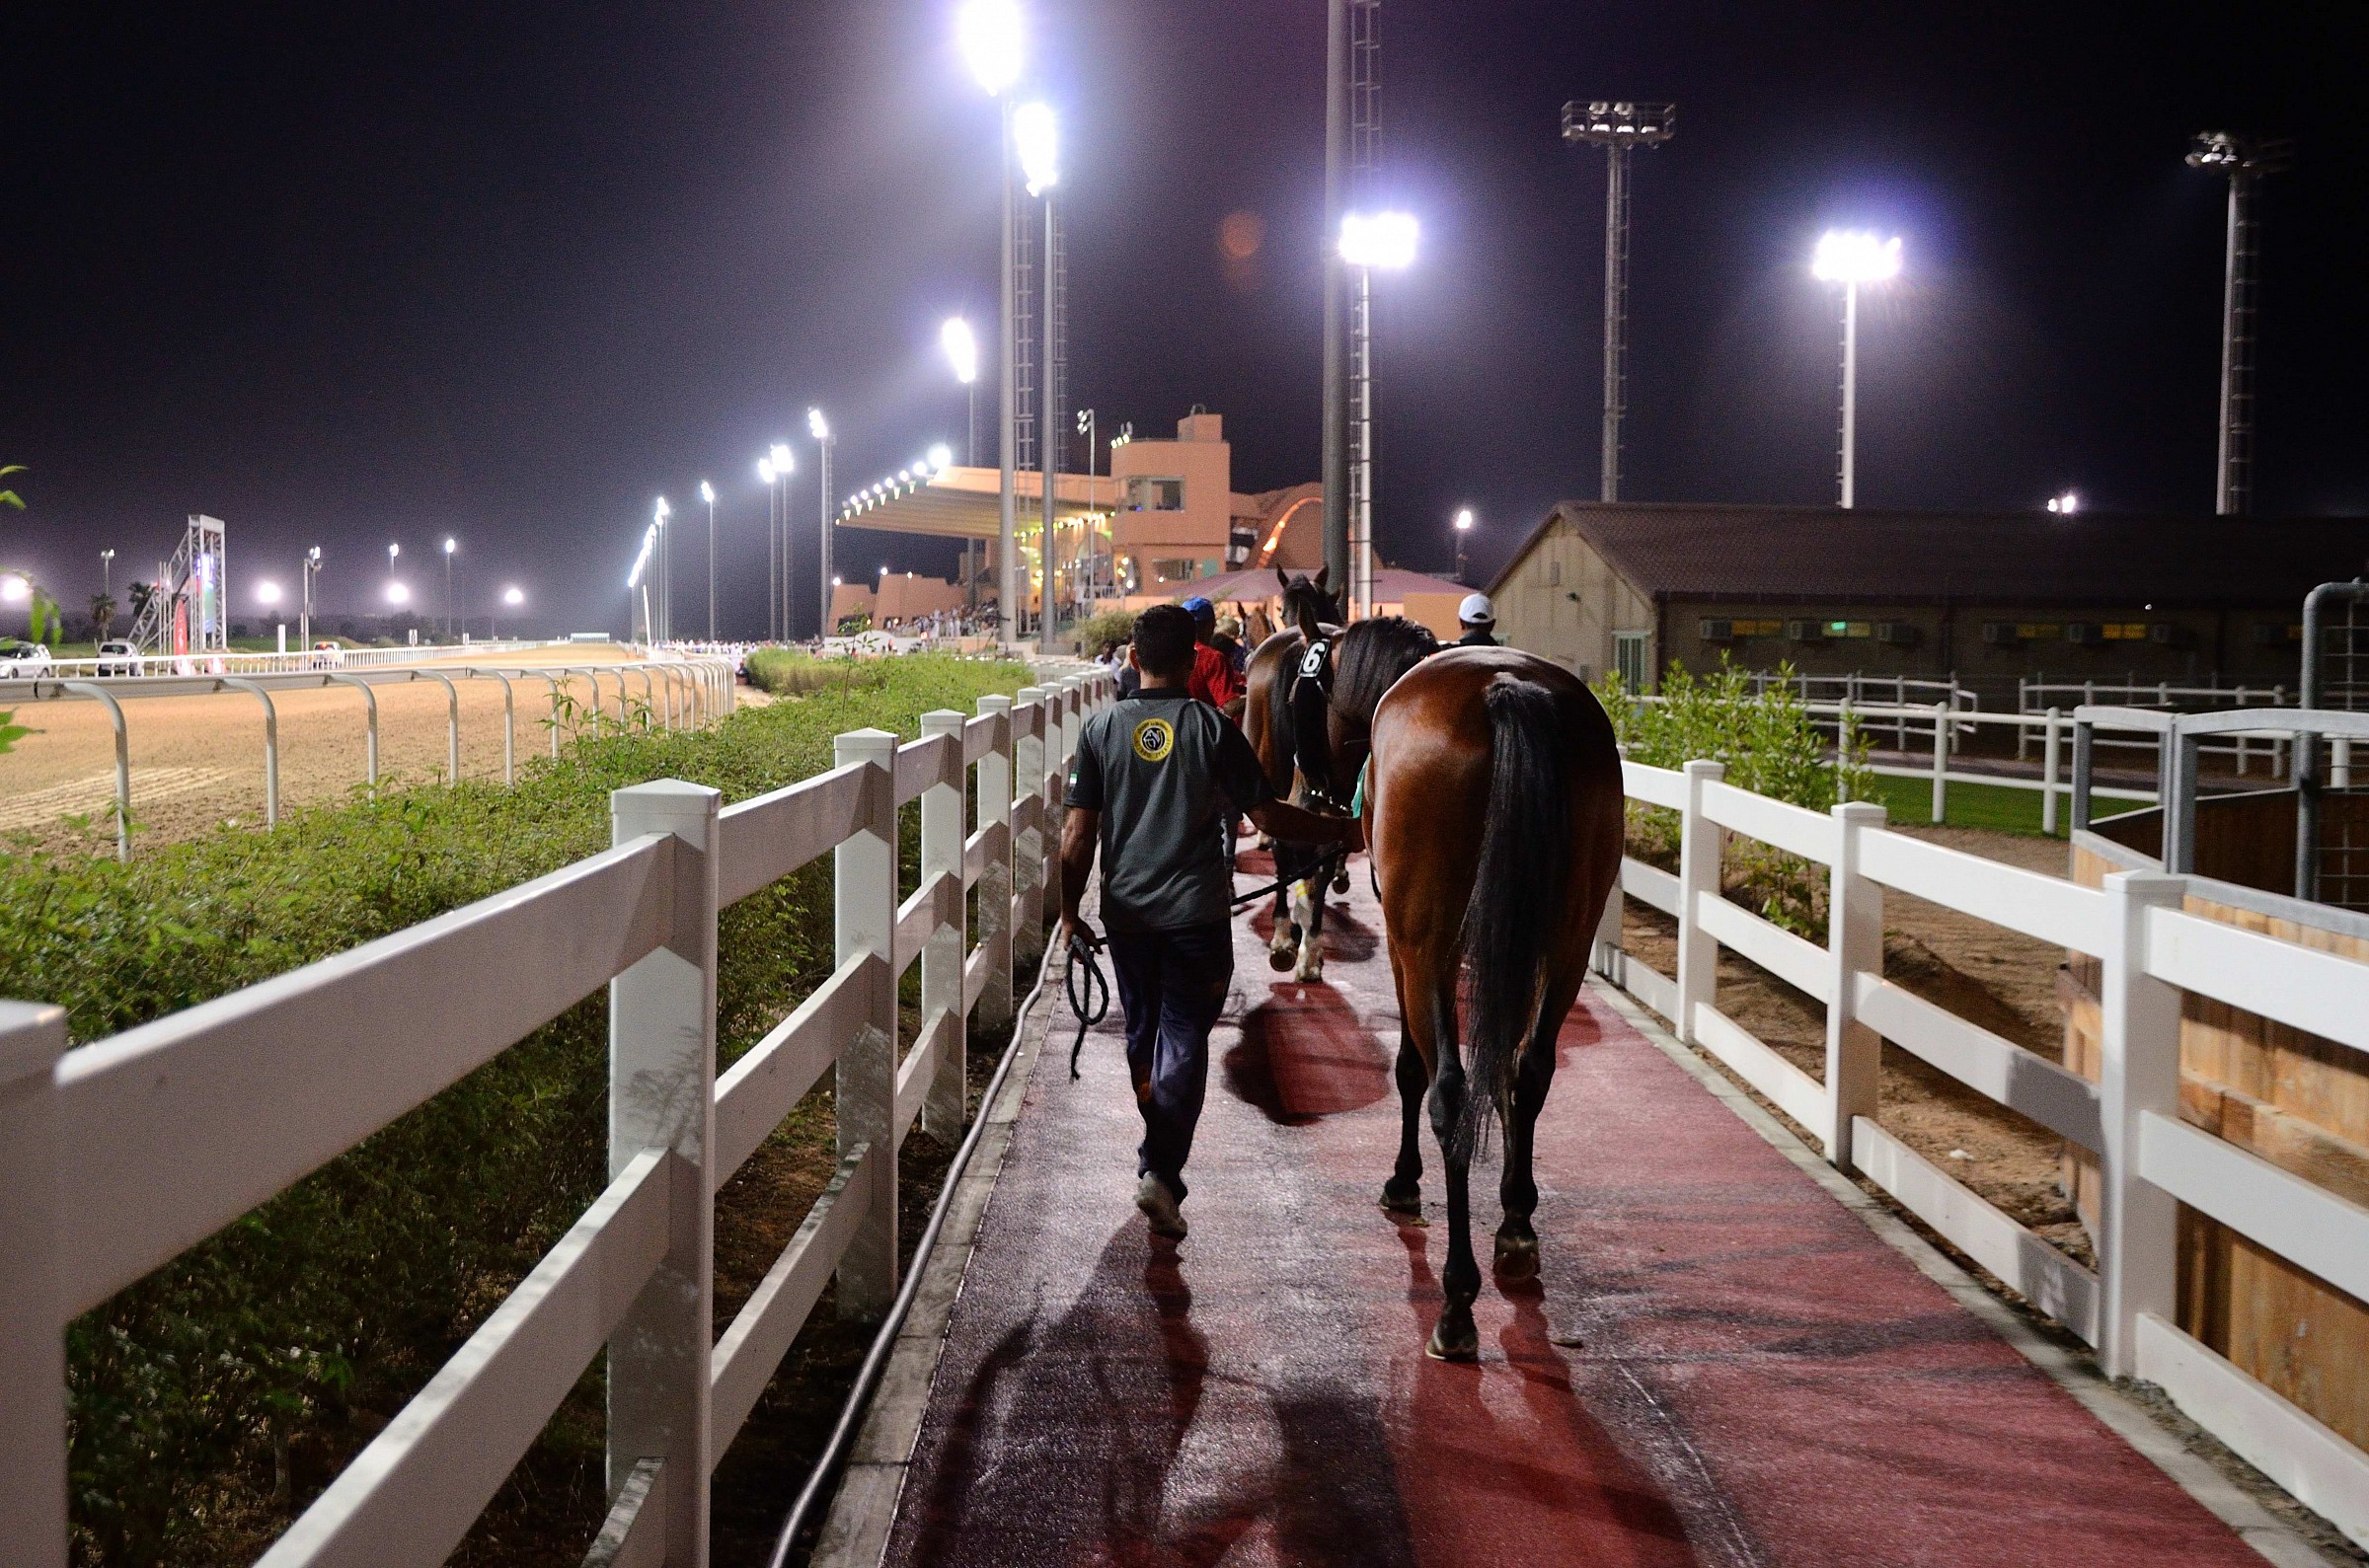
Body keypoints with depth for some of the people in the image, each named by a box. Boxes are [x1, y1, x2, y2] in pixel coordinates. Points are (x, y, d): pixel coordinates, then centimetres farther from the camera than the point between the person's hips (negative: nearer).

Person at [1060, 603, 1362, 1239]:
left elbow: (1078, 833, -3)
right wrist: (1340, 831, 6)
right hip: (1196, 911, -2)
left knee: (1142, 1035, 19)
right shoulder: (1212, 727, -7)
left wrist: (1069, 910, 5)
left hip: (1126, 911, 3)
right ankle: (1161, 1170, -15)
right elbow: (1267, 815, -6)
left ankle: (1157, 1155, 33)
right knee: (1184, 1039, 1)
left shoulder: (1102, 728, -1)